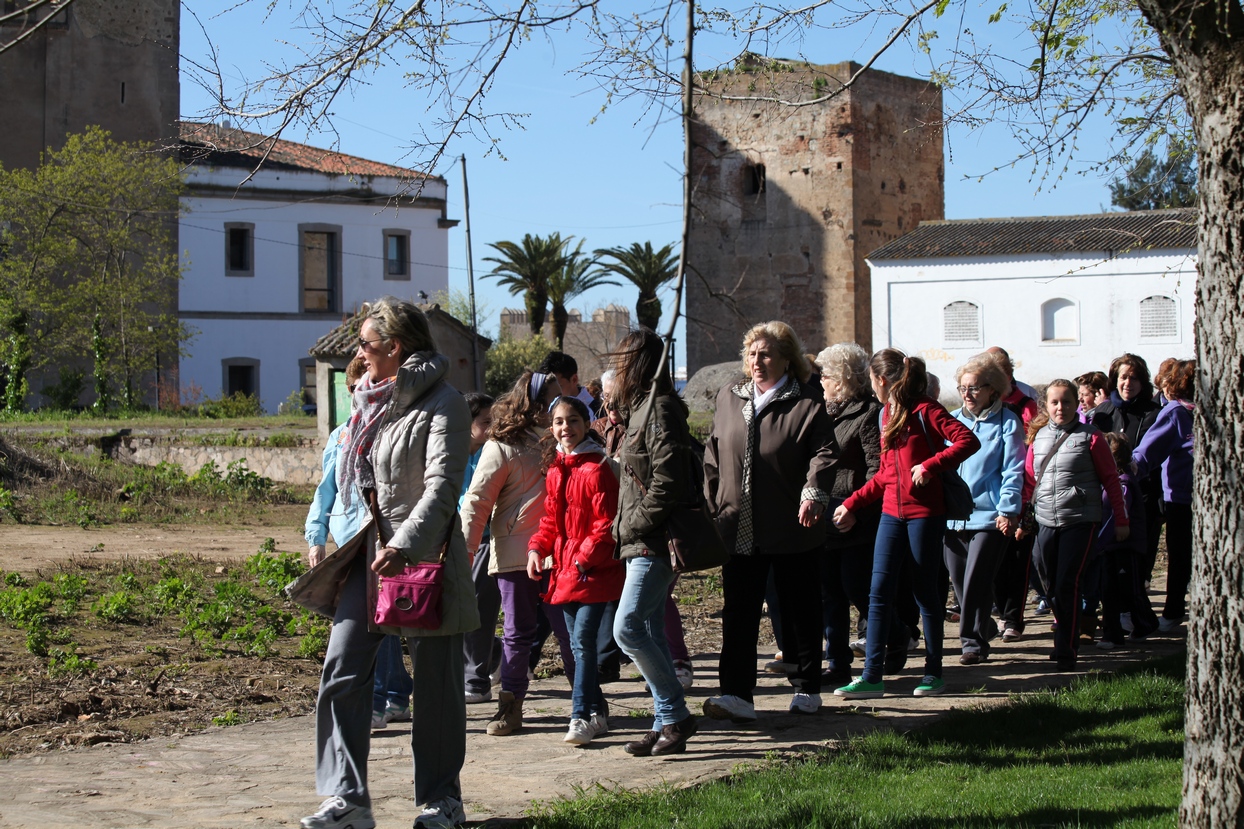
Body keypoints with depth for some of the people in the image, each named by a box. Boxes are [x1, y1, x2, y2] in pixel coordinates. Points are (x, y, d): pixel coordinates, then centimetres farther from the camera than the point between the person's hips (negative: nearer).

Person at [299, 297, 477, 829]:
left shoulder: (442, 404, -9)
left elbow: (441, 486, -19)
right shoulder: (371, 401, 15)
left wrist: (404, 546, -31)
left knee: (435, 681, 2)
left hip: (423, 557, -7)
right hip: (369, 553, 7)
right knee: (342, 669, -4)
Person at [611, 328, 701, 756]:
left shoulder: (660, 409, -14)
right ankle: (667, 722, 14)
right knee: (651, 632, 10)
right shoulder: (640, 408, 17)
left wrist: (631, 527, -16)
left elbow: (667, 484, -22)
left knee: (628, 628, -14)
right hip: (642, 544, 10)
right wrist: (625, 528, 12)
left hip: (655, 543, -10)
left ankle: (676, 715, -6)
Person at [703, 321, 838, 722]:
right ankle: (737, 694, -5)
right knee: (738, 613, -3)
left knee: (801, 612, 9)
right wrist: (712, 507, 12)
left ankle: (807, 688, 22)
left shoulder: (807, 404, -4)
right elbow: (712, 459, 16)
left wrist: (813, 493, -30)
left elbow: (823, 454, -13)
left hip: (792, 531, -3)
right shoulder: (728, 399, 10)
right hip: (739, 530, 3)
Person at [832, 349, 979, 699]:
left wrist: (930, 465, -24)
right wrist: (852, 503, 17)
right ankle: (871, 677, 0)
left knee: (925, 591, 2)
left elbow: (968, 440, -20)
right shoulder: (887, 414, 15)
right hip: (892, 513, 7)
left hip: (924, 513, -7)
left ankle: (933, 673, 14)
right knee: (879, 592, 0)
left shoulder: (925, 411, -9)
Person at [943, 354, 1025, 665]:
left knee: (976, 580, -9)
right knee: (959, 579, 10)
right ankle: (984, 627, 31)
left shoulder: (1007, 423, 0)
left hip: (989, 515, -5)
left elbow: (1012, 471, -4)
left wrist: (1007, 510, -12)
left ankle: (974, 642, 0)